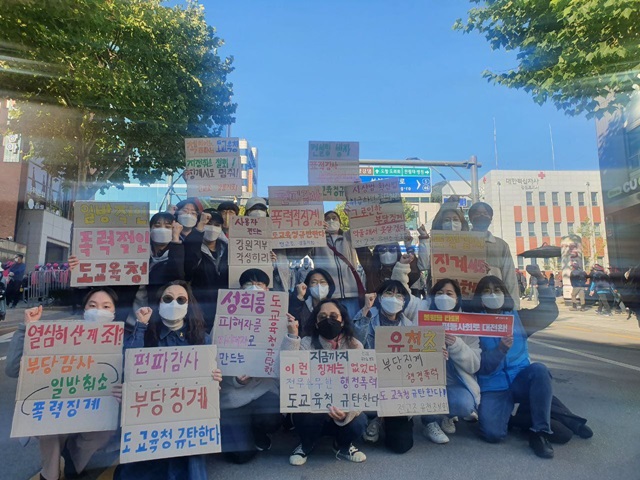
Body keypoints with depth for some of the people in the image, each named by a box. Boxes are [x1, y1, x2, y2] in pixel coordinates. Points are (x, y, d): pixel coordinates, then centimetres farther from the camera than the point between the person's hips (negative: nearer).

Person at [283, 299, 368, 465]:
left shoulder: (355, 346, -8)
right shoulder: (306, 343, -10)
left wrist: (347, 410, -35)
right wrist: (292, 336, -34)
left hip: (343, 408, 1)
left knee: (358, 423, -28)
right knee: (311, 411, -33)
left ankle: (343, 446, 11)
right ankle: (306, 446, 4)